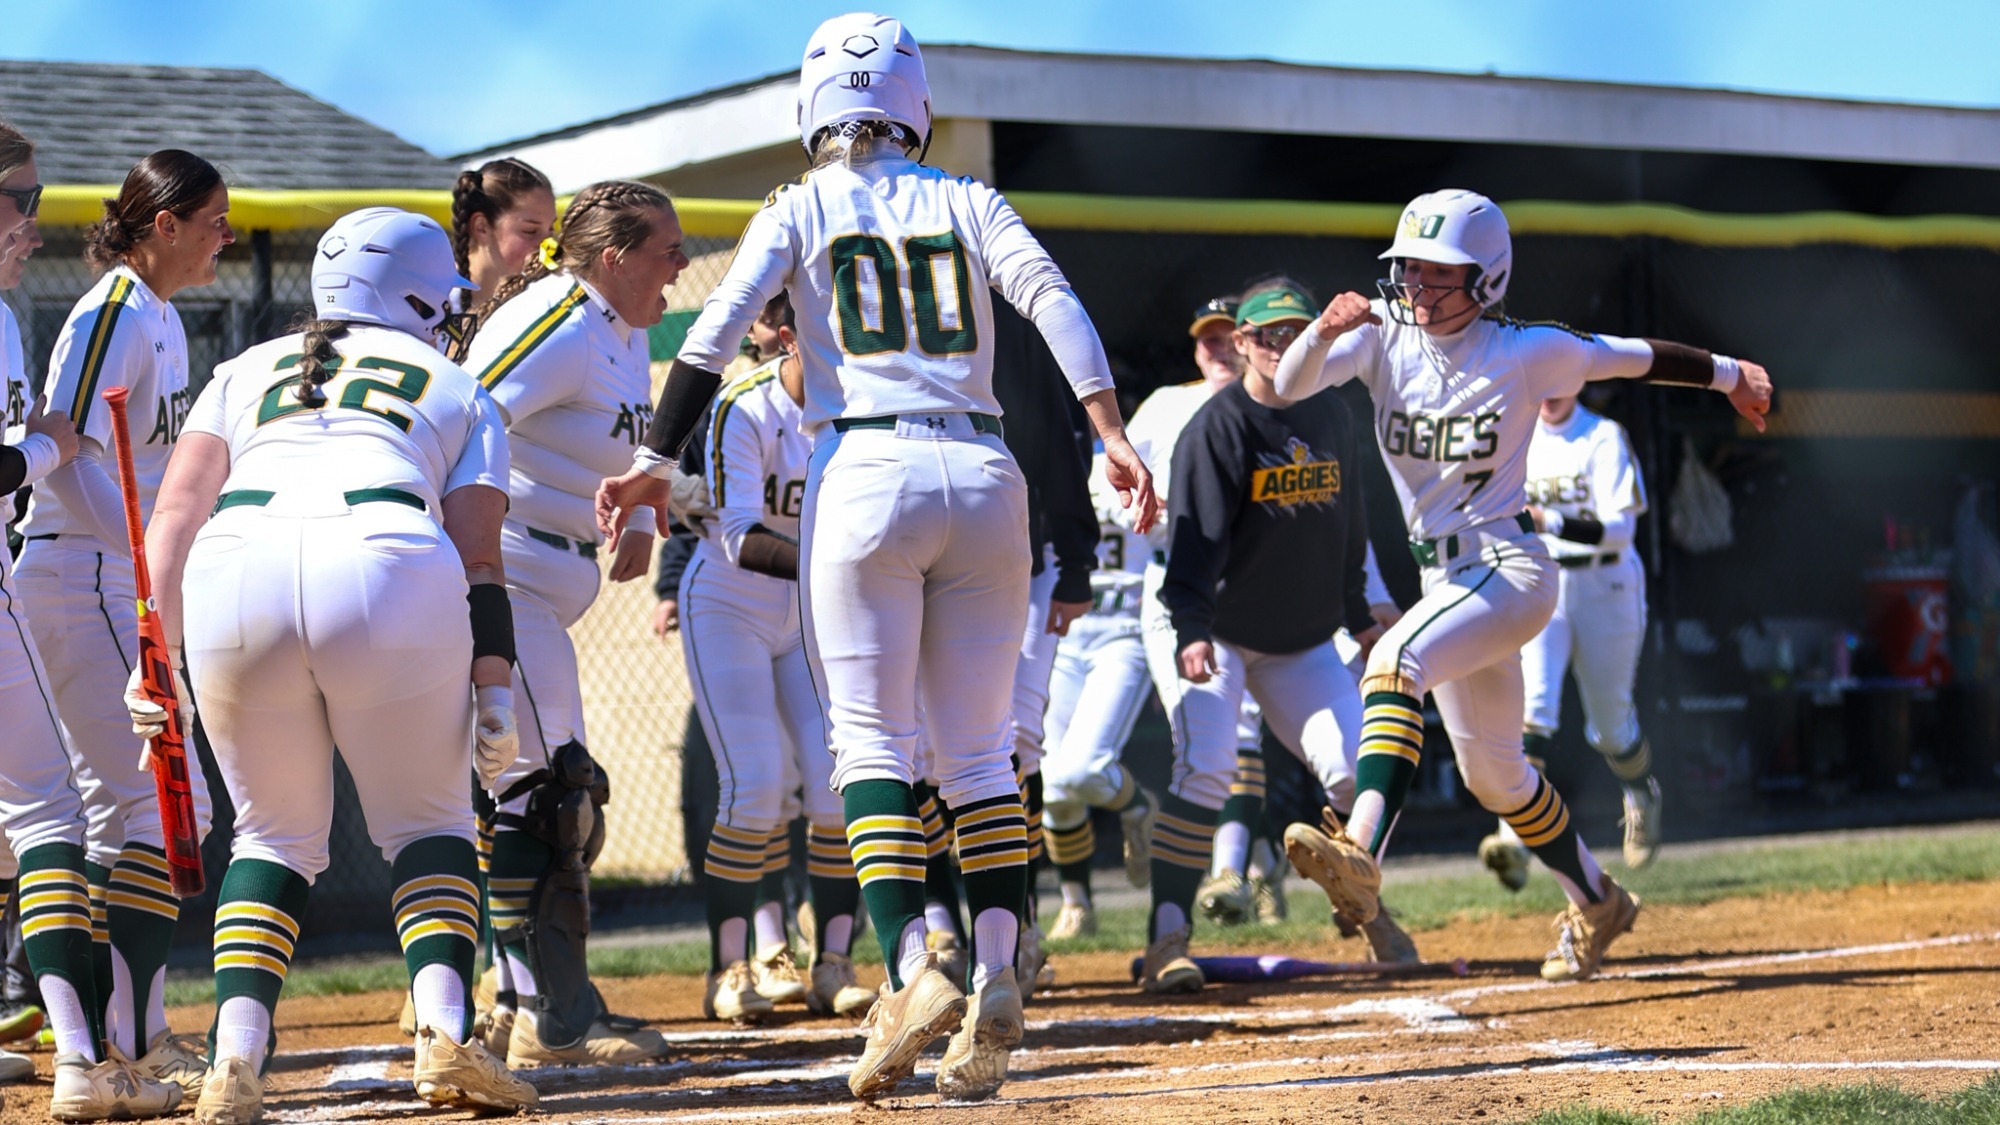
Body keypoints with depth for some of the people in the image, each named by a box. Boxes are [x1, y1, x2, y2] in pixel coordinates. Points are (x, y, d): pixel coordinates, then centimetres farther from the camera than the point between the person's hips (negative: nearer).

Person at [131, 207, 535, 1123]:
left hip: (232, 573, 2)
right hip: (387, 567, -2)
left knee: (274, 834, 19)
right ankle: (446, 1031, -5)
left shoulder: (245, 371, 31)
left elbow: (175, 512, 16)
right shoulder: (458, 389, 27)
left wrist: (156, 656, 10)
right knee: (427, 824, 16)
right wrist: (493, 685, 8)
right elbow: (477, 554, 13)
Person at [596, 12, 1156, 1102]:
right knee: (979, 752, 8)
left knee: (872, 742, -1)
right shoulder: (969, 204, 13)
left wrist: (653, 463, -1)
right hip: (984, 480, 2)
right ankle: (995, 975, -8)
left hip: (864, 475, -2)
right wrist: (1114, 435, -7)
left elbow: (716, 332, -3)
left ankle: (911, 971, -19)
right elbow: (1051, 298, -2)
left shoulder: (801, 209, 8)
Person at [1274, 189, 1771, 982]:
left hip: (1510, 568, -6)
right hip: (1444, 578, 6)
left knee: (1395, 660, -33)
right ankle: (1595, 903, 39)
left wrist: (1728, 375, 17)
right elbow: (1290, 385, -15)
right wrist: (1324, 331, -35)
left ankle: (1360, 856, -45)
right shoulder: (1382, 335, -2)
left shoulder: (1527, 353, -10)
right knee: (1492, 775, 17)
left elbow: (1637, 358, 4)